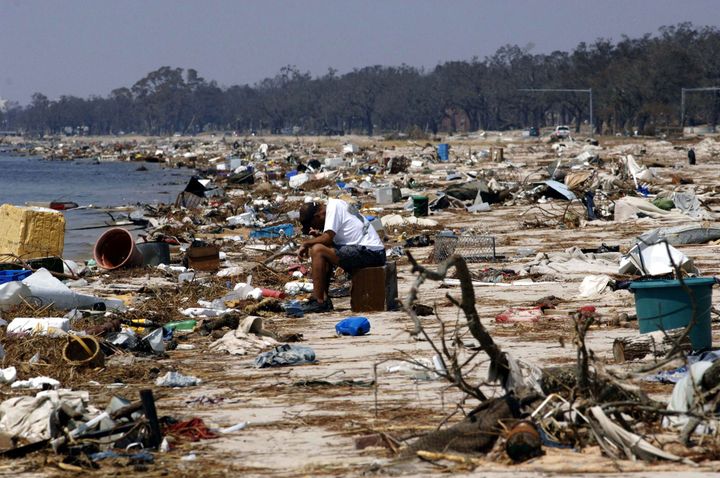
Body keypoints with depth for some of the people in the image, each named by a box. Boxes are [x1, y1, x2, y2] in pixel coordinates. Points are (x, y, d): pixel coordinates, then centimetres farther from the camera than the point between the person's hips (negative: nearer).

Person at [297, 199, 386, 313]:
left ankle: (318, 302, -13)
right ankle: (324, 298, 11)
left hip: (369, 252, -11)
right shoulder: (336, 205, 20)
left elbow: (327, 238, -16)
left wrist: (306, 244, -2)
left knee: (317, 250, -14)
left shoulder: (333, 207, -8)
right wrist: (319, 235, 7)